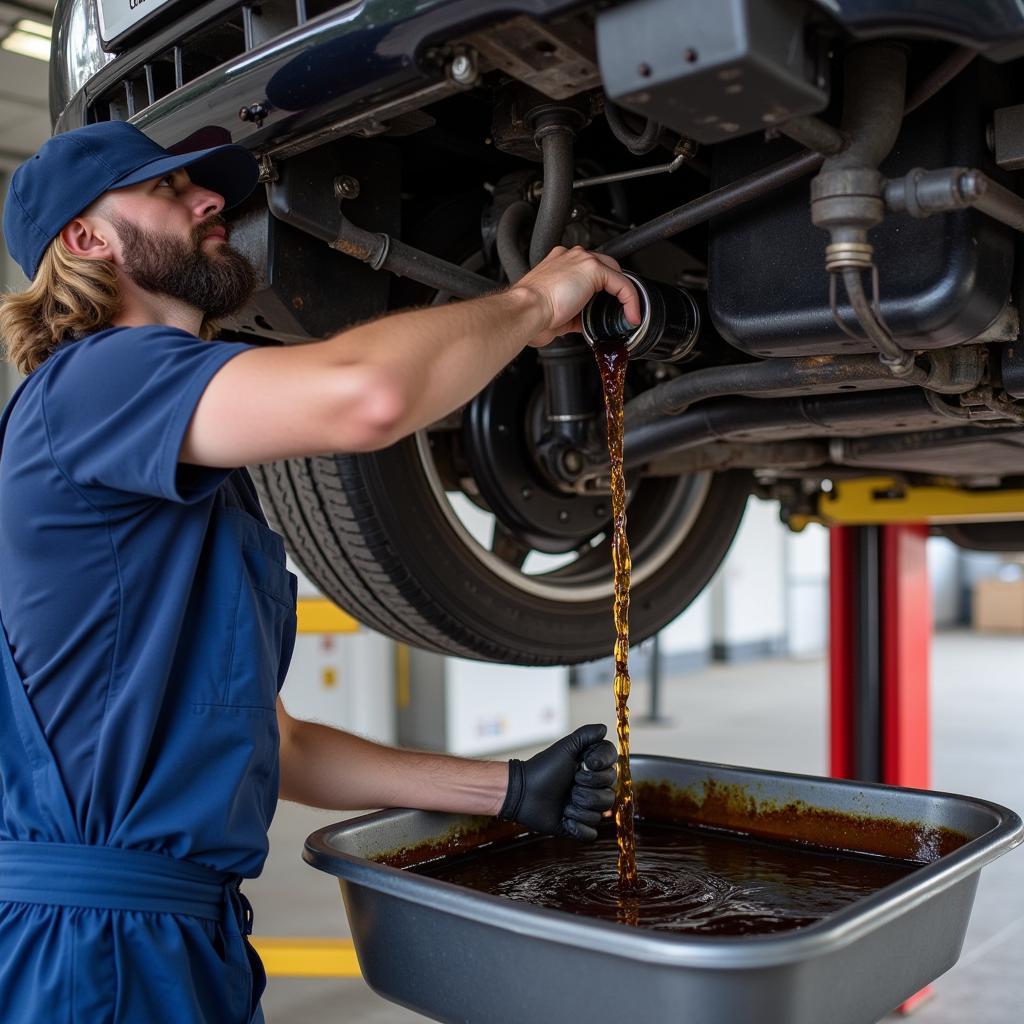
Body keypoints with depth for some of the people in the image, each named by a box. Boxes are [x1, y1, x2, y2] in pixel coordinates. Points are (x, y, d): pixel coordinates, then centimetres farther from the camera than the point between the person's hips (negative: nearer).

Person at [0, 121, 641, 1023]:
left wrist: (506, 789, 9)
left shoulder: (210, 479, 15)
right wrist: (532, 302, -13)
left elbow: (269, 741, 14)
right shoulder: (91, 379, -13)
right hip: (86, 944, -9)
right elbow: (365, 395, -33)